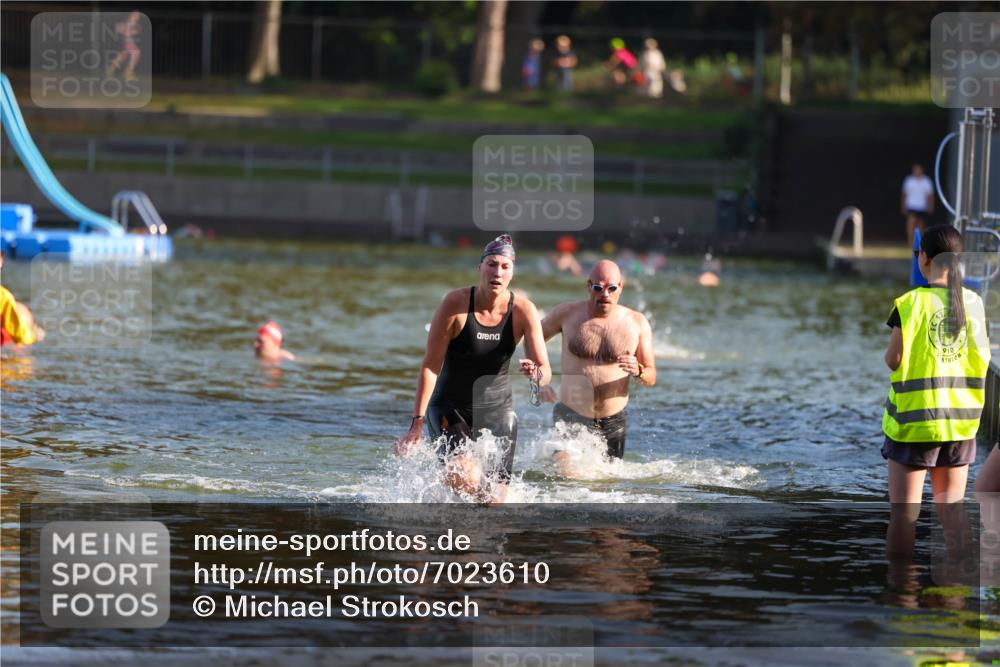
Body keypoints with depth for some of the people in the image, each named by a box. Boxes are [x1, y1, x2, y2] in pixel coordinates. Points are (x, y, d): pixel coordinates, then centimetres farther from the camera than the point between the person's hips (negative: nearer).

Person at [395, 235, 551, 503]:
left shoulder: (524, 311, -12)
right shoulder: (455, 303, -17)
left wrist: (537, 374, -40)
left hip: (497, 411, 3)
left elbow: (545, 371, -14)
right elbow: (431, 365, -15)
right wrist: (417, 423, -20)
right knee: (466, 477, -29)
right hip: (451, 408, -3)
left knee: (494, 501, -1)